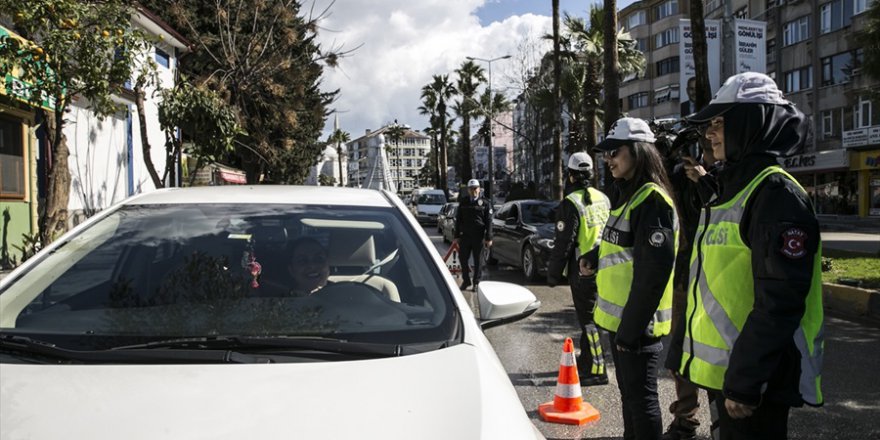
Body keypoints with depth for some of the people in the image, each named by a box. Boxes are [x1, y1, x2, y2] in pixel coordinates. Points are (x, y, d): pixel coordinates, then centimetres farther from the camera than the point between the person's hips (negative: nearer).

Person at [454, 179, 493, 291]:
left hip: (478, 236, -2)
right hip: (465, 235, 3)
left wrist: (489, 238, -8)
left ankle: (476, 282, 15)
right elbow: (458, 220, 11)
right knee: (463, 258, 4)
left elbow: (489, 221, -2)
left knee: (477, 260, 4)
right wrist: (457, 236, 6)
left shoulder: (485, 203, 0)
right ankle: (466, 280, 20)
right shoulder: (463, 202, 8)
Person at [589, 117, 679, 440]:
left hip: (636, 323, -10)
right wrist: (595, 261, 8)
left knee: (641, 398, 1)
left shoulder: (652, 200, -18)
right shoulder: (626, 195, 13)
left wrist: (631, 328, -21)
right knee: (628, 393, 21)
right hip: (618, 318, 10)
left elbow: (653, 272, -23)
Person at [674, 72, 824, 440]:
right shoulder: (731, 189, 13)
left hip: (754, 376, -9)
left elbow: (780, 302, -22)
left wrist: (745, 382, -22)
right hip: (721, 368, 9)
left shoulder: (775, 193, -15)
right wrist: (684, 350, 18)